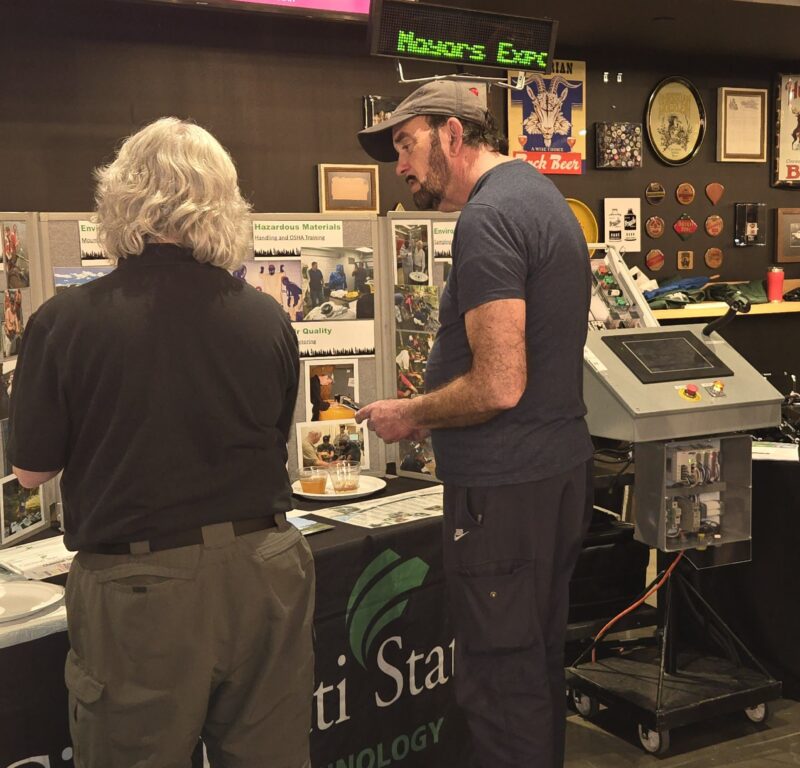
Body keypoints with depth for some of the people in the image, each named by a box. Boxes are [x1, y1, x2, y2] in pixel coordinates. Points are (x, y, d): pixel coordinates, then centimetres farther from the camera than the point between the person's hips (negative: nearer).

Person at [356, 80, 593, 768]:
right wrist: (434, 409, 16)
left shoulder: (489, 216, -17)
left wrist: (410, 414, -7)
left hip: (506, 491, -10)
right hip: (562, 471, 10)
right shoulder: (542, 196, 15)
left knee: (501, 683, 1)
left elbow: (499, 386, -23)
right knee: (541, 665, 21)